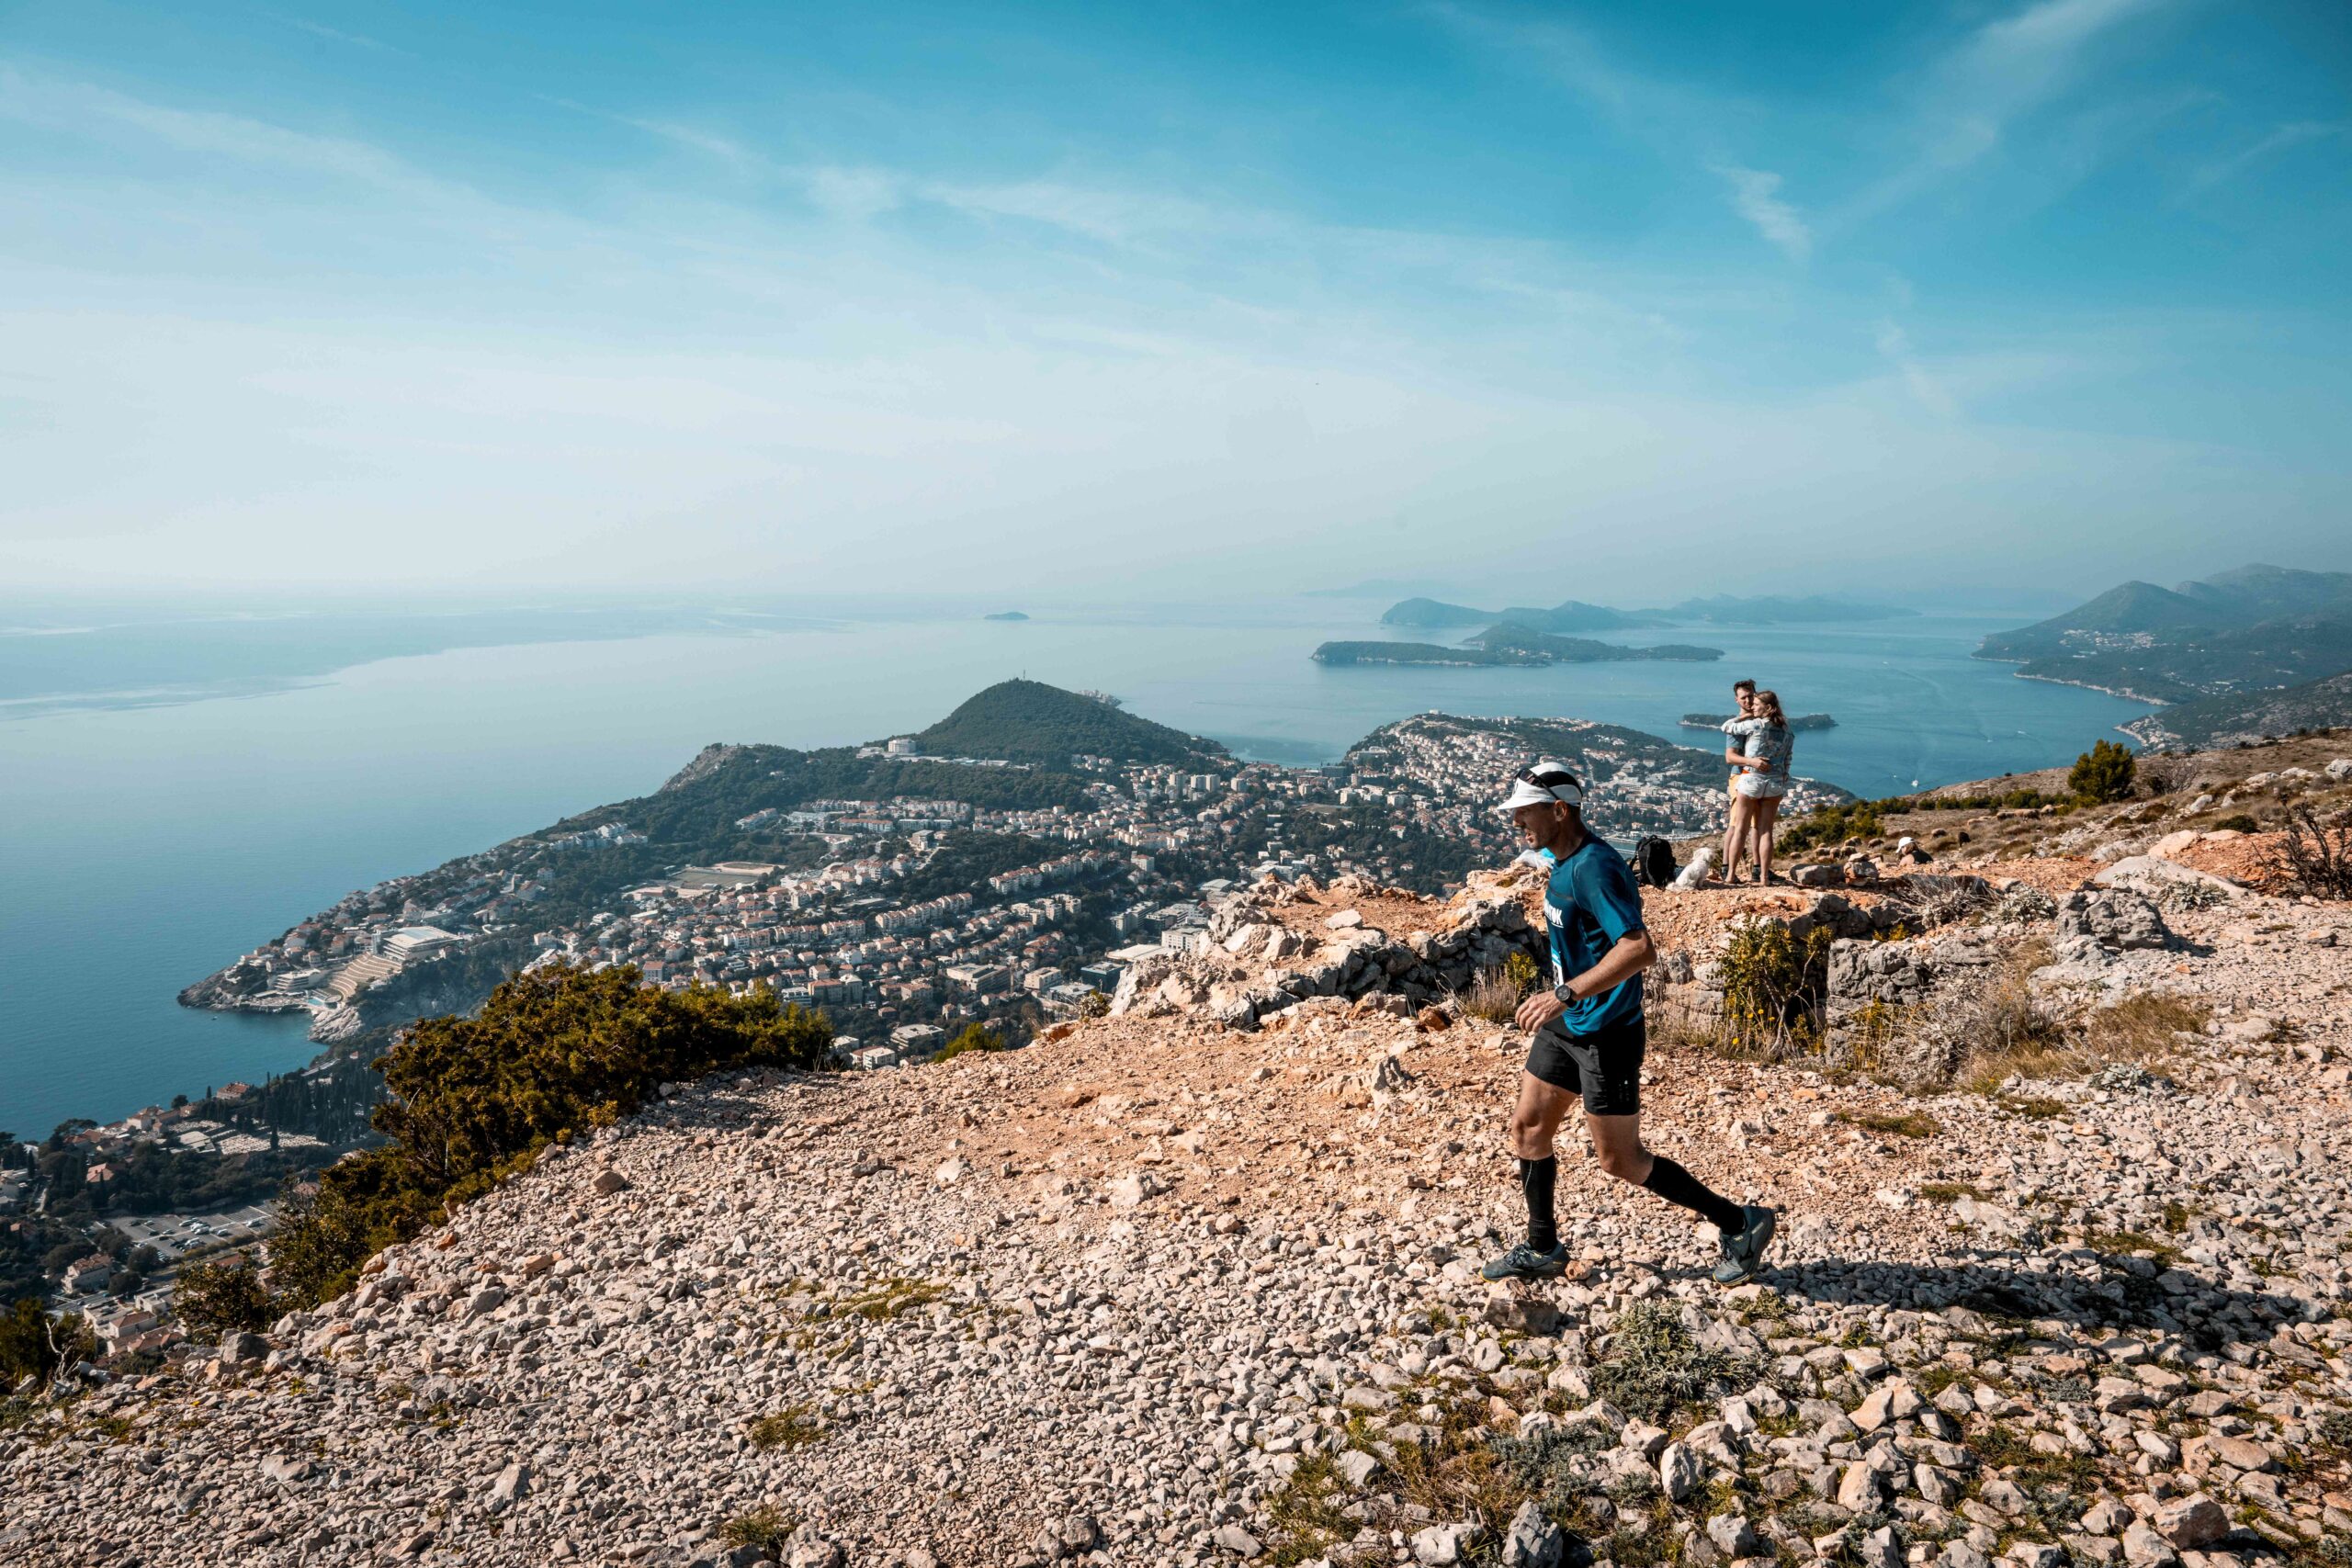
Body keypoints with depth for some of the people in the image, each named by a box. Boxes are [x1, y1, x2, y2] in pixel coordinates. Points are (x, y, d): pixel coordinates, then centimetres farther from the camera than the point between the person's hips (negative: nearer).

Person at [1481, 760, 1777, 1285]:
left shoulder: (1594, 868, -24)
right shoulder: (1563, 862, 6)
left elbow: (1639, 949, -34)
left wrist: (1564, 995, -37)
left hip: (1606, 1035, -9)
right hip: (1565, 1026, 9)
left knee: (1620, 1160, 2)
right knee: (1528, 1129, 13)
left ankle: (1740, 1222, 19)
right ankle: (1542, 1250, 28)